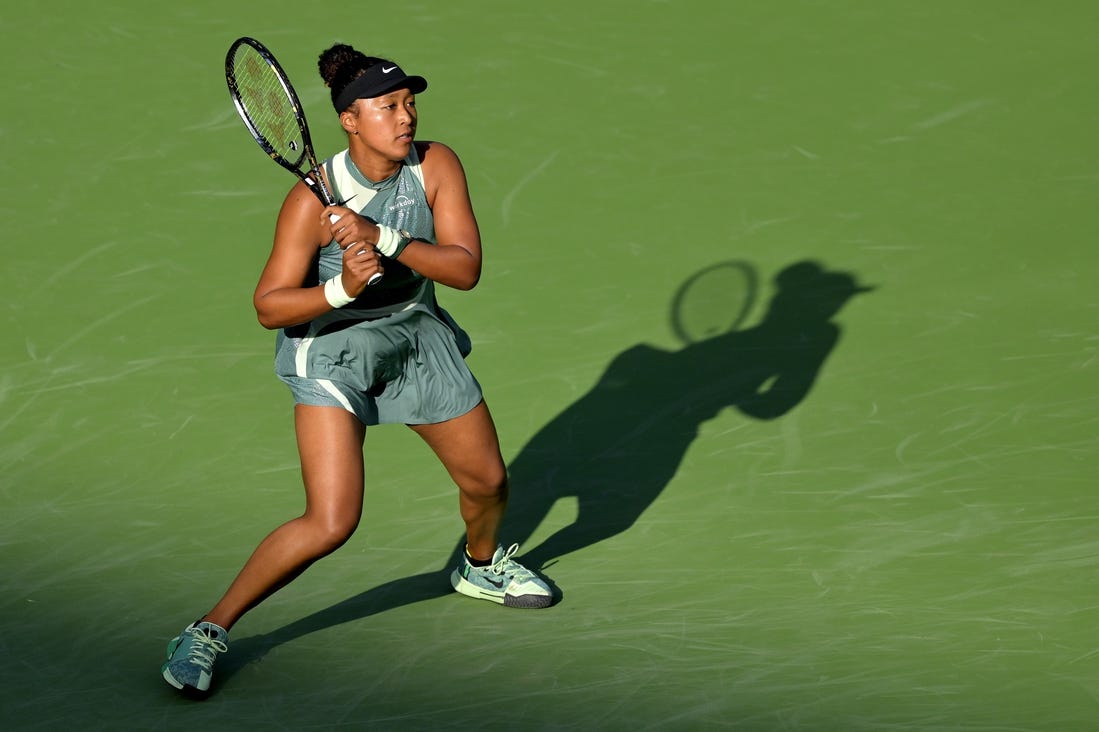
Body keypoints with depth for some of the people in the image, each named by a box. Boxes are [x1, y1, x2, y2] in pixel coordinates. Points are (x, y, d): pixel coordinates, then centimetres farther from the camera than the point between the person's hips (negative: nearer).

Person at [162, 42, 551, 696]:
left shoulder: (437, 166, -14)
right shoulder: (315, 199, -25)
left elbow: (465, 268, -21)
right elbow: (270, 305, -21)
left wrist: (384, 239, -35)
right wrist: (341, 288, -38)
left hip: (417, 336, 5)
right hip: (333, 351, -5)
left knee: (488, 481, 18)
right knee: (331, 524, -20)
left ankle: (482, 568, 54)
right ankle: (209, 631, -6)